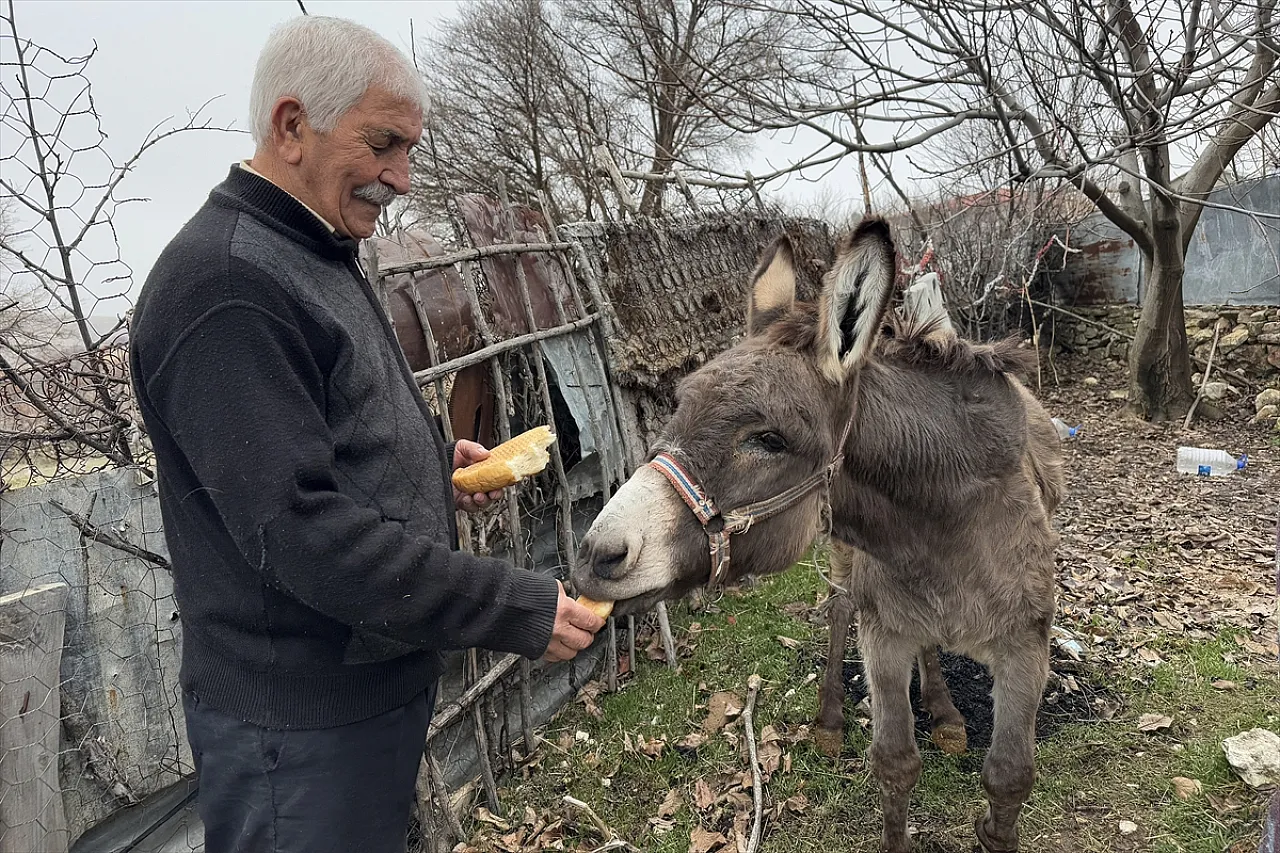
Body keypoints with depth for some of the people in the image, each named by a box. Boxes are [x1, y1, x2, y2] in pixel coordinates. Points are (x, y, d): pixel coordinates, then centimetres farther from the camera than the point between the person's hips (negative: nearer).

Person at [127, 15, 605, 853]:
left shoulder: (318, 258, 11)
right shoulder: (224, 287, -22)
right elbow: (298, 530, -27)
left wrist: (433, 454, 4)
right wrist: (518, 610, -24)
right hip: (300, 722, -9)